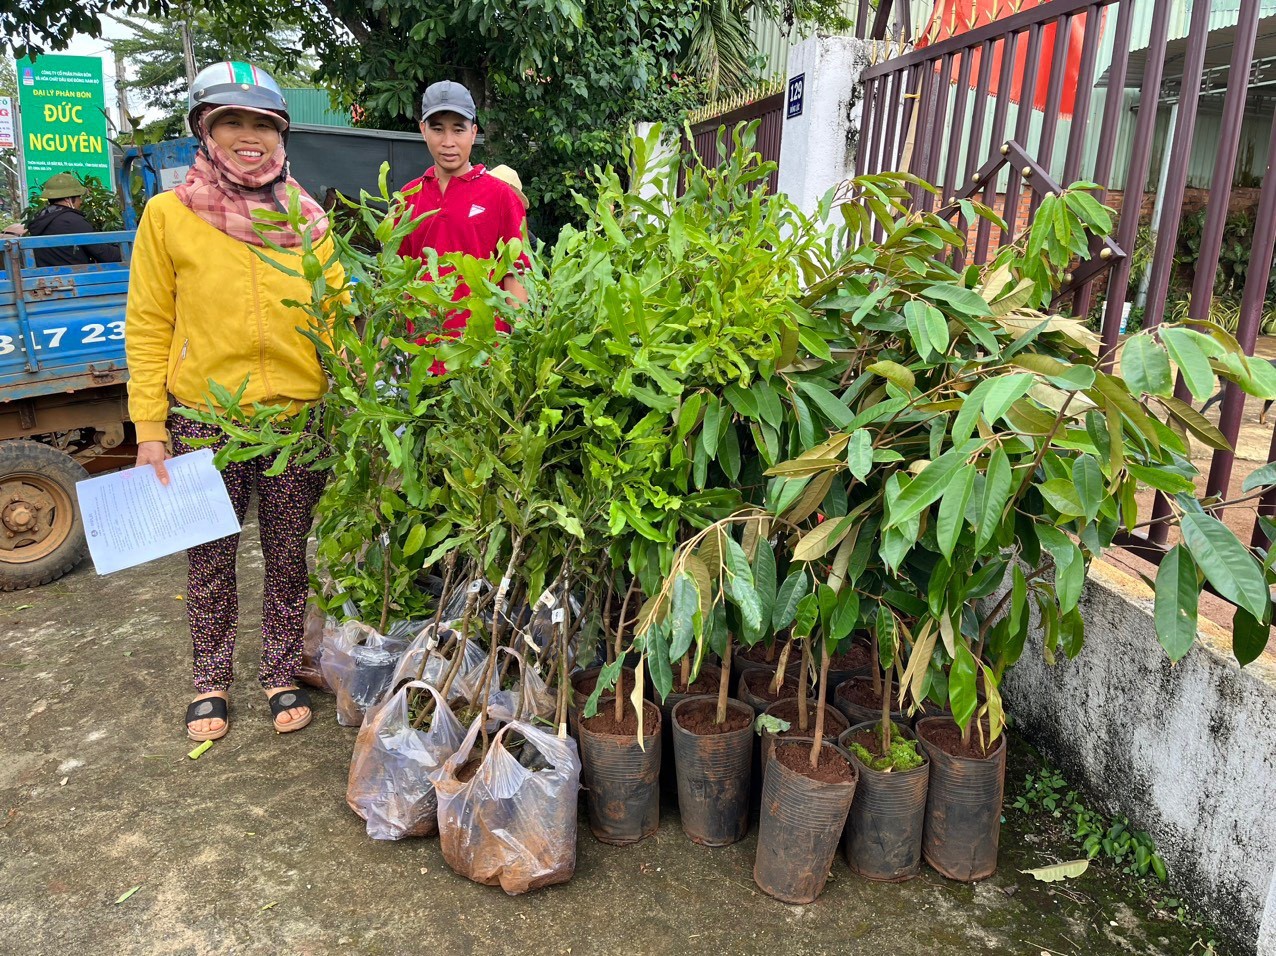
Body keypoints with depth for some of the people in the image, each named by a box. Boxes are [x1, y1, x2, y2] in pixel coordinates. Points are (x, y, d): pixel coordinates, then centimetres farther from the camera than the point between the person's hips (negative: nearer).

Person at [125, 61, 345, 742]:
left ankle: (281, 676, 29)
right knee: (211, 559, 11)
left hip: (297, 417, 1)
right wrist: (149, 428, -5)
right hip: (205, 418, -1)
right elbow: (148, 328, -1)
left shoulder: (307, 220, 4)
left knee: (288, 556, 11)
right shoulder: (168, 214, -2)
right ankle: (211, 681, 30)